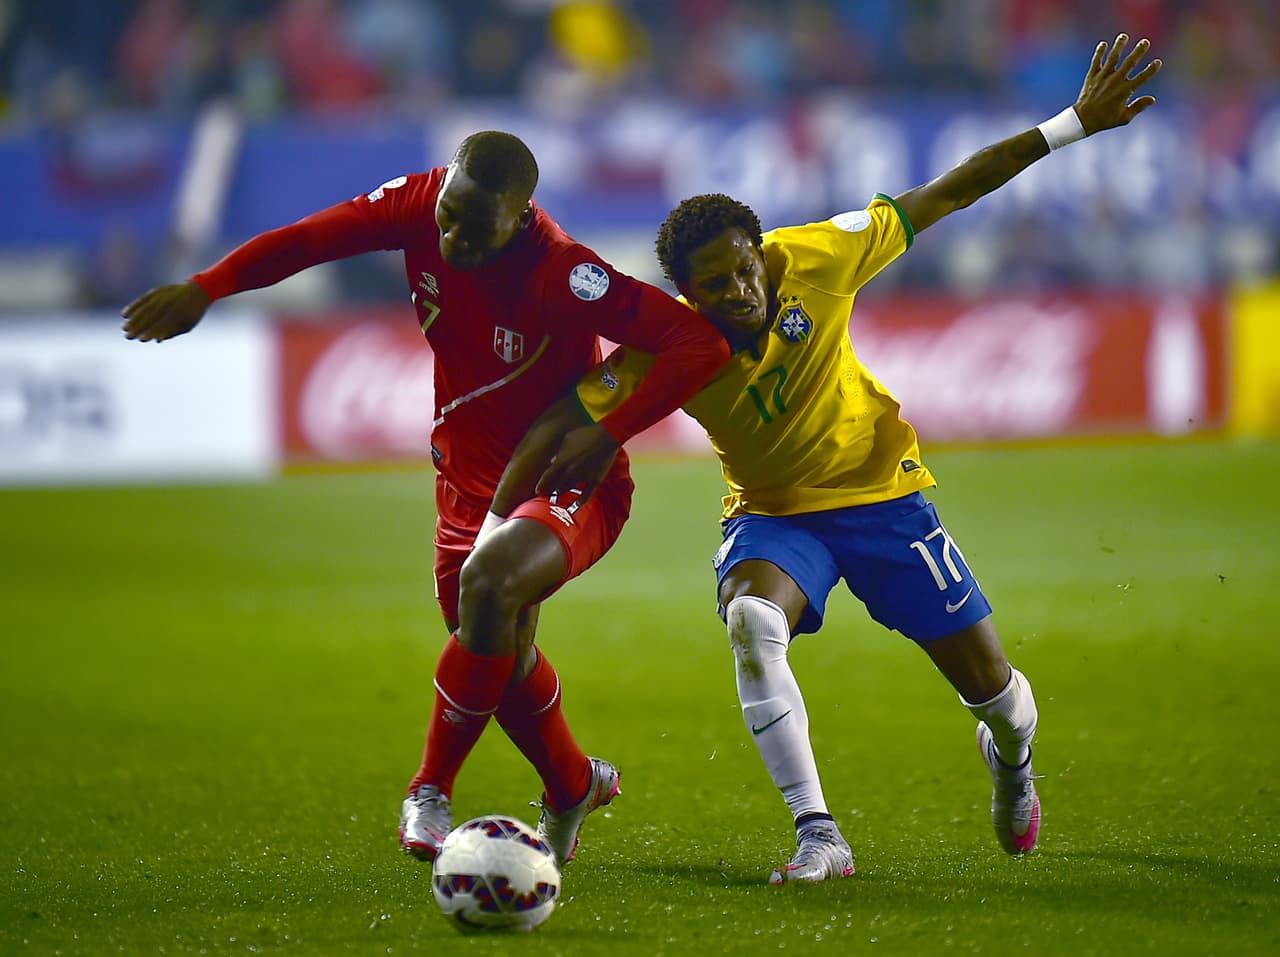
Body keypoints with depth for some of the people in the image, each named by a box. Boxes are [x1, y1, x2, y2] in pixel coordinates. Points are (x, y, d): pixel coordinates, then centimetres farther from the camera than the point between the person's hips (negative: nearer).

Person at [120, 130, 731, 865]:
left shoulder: (566, 278, -31)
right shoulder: (421, 206, -15)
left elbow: (701, 343, -31)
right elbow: (313, 238, -3)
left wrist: (611, 435, -31)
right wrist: (207, 287, -8)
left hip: (567, 487, -7)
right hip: (469, 480, 7)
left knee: (489, 581, -34)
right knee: (500, 661, 17)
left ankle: (433, 792, -20)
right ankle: (575, 787, 47)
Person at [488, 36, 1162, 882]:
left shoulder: (815, 259, -24)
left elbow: (948, 194, -17)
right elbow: (557, 426, -18)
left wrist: (1077, 122, -17)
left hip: (881, 493, 1)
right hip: (772, 514, -1)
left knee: (987, 682, 4)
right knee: (751, 620, -35)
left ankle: (1012, 760, 45)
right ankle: (820, 838, -31)